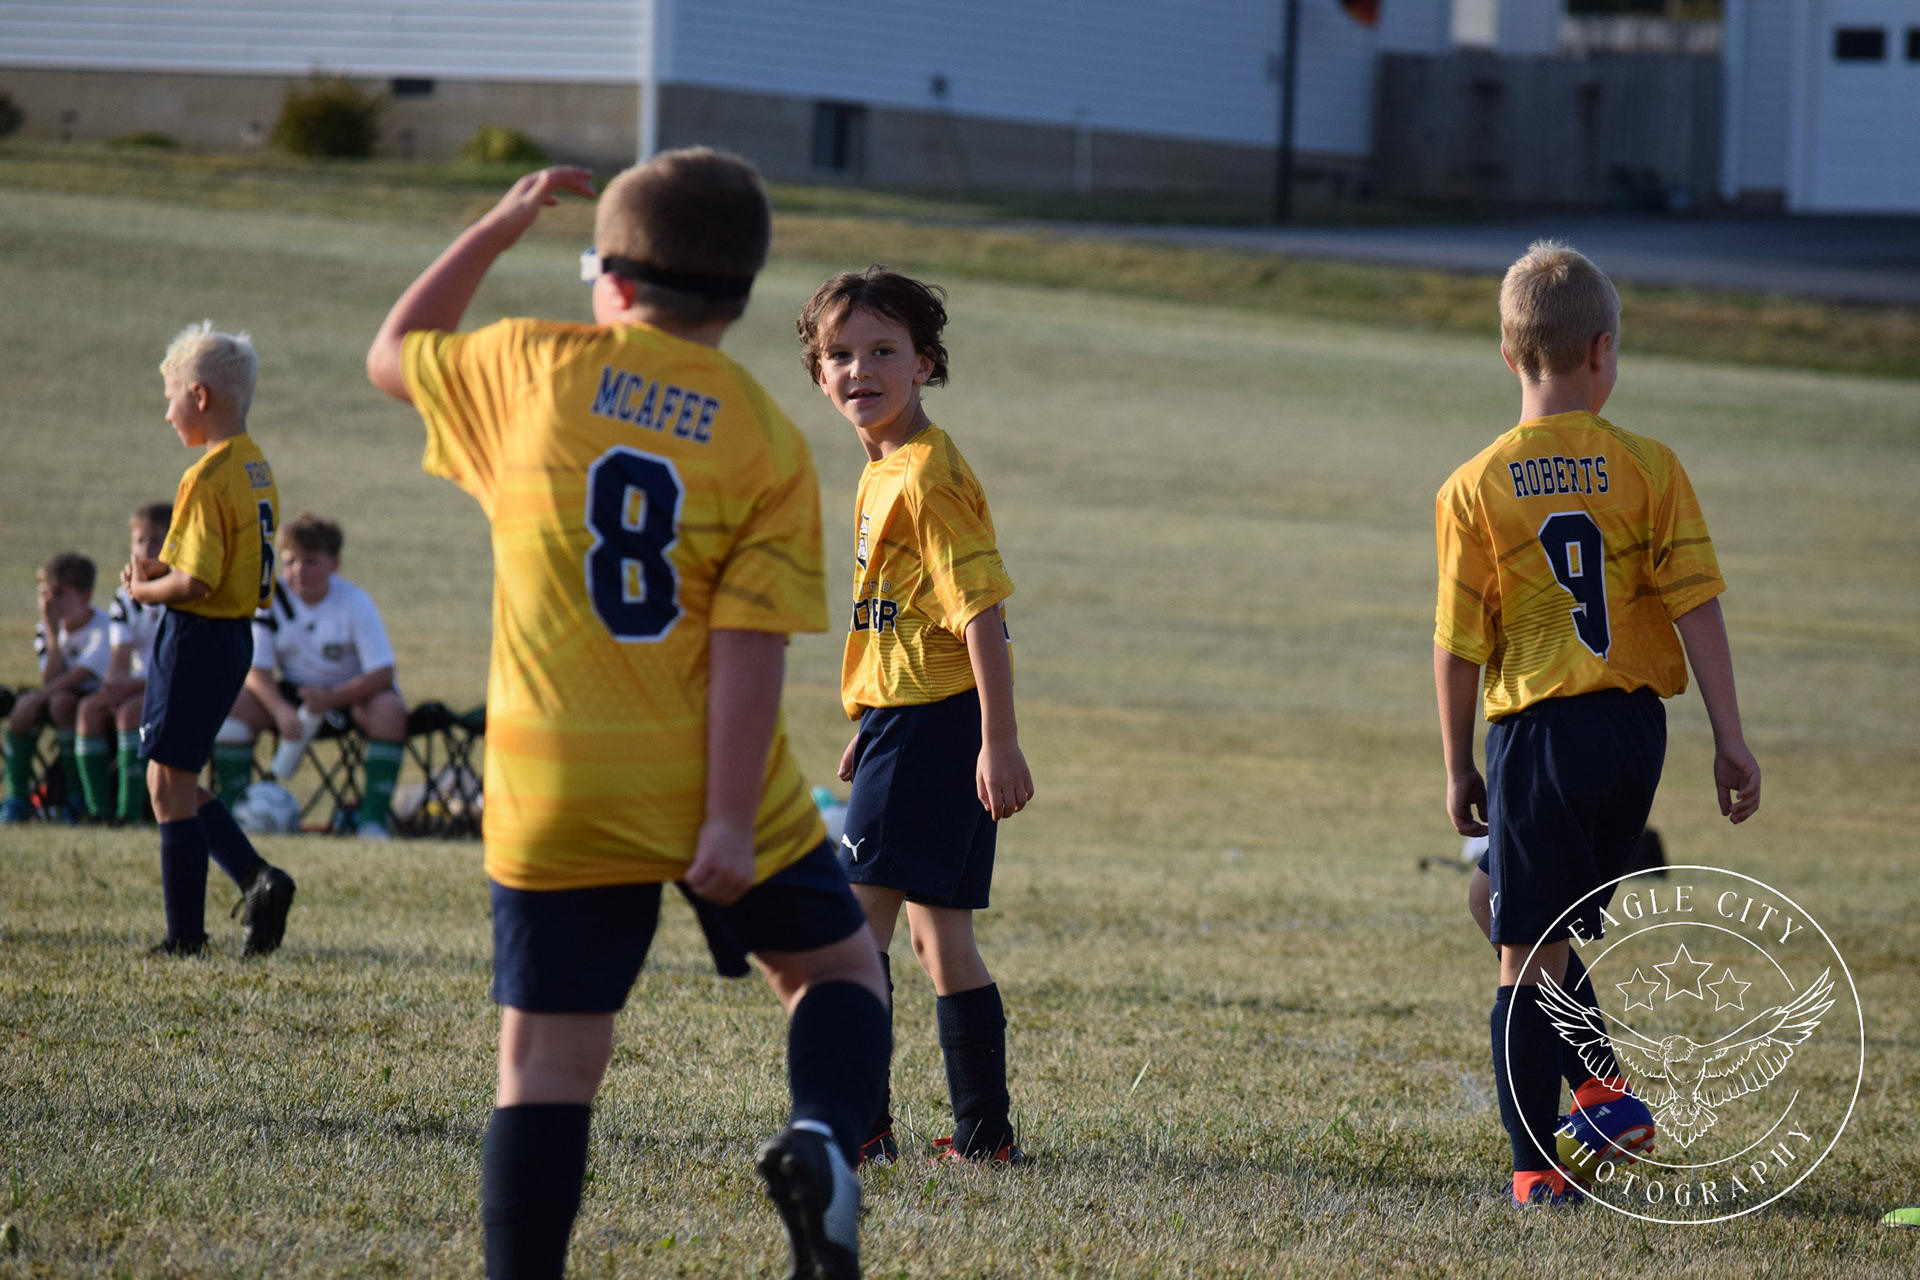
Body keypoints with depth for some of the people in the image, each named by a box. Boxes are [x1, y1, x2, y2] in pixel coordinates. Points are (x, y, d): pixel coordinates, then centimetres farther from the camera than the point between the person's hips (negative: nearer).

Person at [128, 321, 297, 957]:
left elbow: (195, 583, -24)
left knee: (168, 784, -1)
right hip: (236, 635, 9)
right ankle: (257, 879, 5)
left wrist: (143, 590, -6)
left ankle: (185, 934, 2)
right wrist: (160, 566, 10)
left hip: (197, 636, -9)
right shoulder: (257, 467, 10)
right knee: (179, 779, 17)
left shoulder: (207, 478, -19)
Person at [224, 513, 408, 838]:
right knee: (234, 703, -23)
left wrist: (331, 698, -35)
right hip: (293, 692, 2)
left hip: (351, 693, -2)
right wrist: (281, 710, -32)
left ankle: (372, 818, -31)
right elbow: (256, 670, -12)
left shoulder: (355, 603, -16)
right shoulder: (271, 600, -10)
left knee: (390, 710, -35)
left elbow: (382, 674, -21)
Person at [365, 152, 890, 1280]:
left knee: (548, 1062, 2)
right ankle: (823, 1142, -9)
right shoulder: (770, 444, -2)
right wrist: (729, 820, -13)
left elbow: (393, 355, 21)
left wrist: (497, 228, 26)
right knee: (839, 964, 19)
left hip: (557, 794, 1)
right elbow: (748, 644, -10)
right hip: (709, 780, 0)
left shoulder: (532, 369, 0)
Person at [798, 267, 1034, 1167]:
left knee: (856, 920, -10)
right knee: (939, 939, 13)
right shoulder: (886, 470, 15)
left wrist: (999, 743, -23)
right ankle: (982, 1132, 16)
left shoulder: (927, 476, -16)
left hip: (930, 725, -10)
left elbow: (982, 610, -20)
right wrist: (871, 727, 29)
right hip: (912, 721, 10)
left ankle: (858, 1123, -9)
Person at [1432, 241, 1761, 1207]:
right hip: (1635, 727, 3)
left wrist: (1458, 768, 8)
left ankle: (1538, 1165, 3)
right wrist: (1730, 740, -1)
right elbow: (1698, 611, -4)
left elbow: (1458, 647, -2)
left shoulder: (1474, 490, -4)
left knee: (1527, 956, 3)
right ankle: (1602, 1085, 12)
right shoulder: (1649, 470, -2)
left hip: (1538, 730, -3)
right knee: (1544, 922, 22)